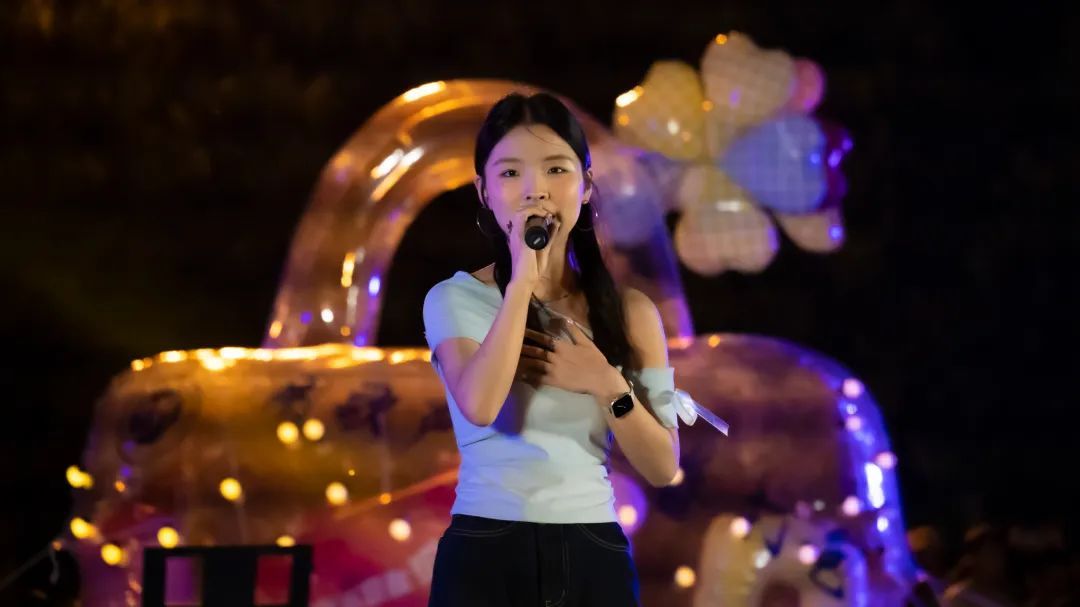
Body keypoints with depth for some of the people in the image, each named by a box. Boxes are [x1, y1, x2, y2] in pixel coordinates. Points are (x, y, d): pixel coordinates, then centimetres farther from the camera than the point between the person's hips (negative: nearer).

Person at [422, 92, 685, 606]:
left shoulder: (629, 312, 7)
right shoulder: (456, 298, 0)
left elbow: (663, 467, 5)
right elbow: (479, 407, -20)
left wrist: (607, 385, -10)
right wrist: (522, 280, -17)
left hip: (594, 558, 2)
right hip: (484, 554, -2)